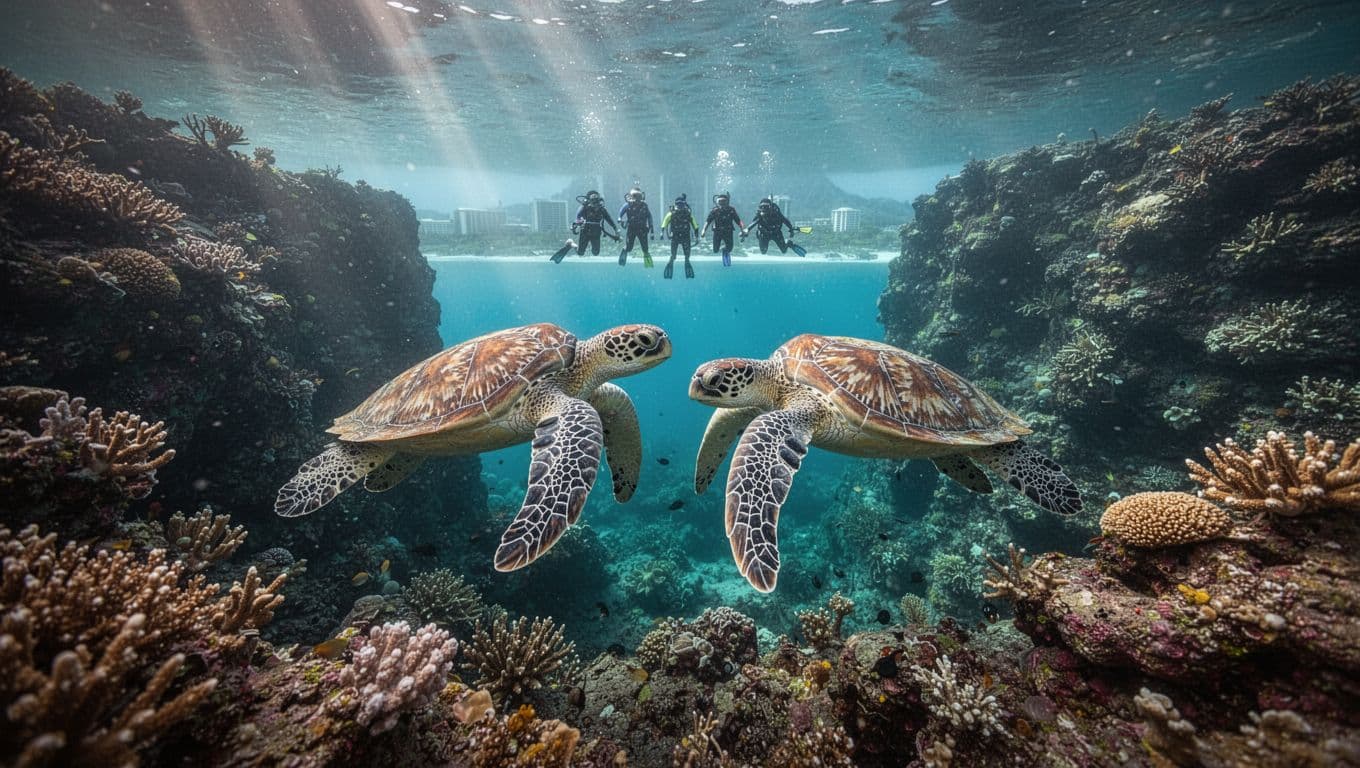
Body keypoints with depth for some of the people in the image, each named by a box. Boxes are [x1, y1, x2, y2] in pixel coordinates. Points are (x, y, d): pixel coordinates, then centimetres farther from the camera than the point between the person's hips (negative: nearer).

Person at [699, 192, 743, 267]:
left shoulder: (731, 210, -5)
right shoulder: (715, 211, -8)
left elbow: (738, 221, -5)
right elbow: (708, 221, -12)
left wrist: (743, 228, -20)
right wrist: (704, 230, -26)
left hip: (728, 232, 0)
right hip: (717, 232, 0)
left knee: (729, 248, -7)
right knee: (715, 250, 1)